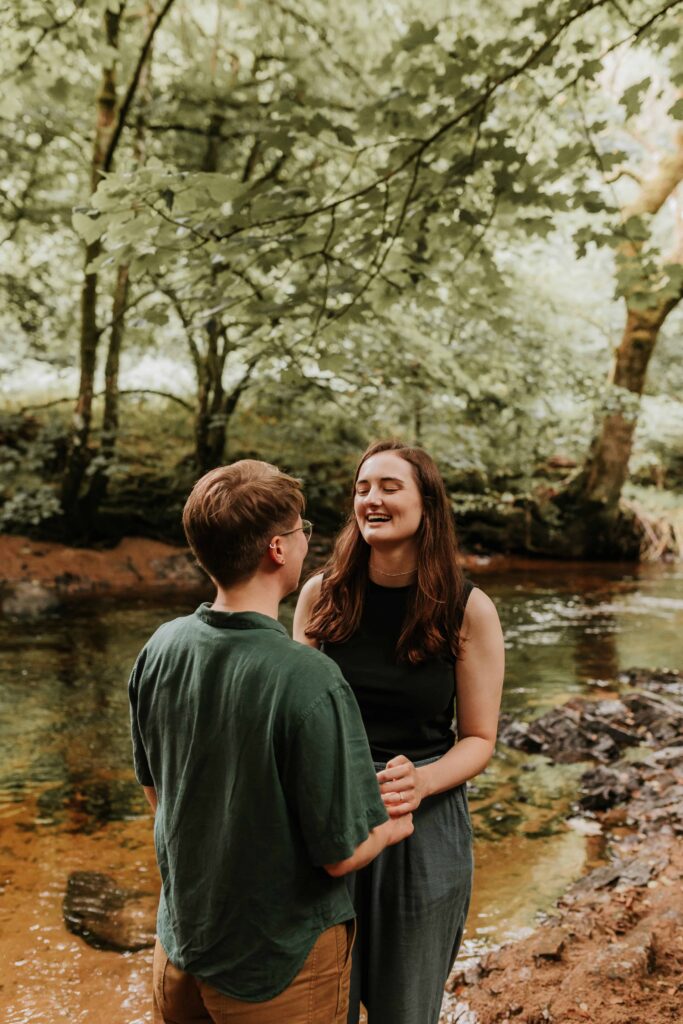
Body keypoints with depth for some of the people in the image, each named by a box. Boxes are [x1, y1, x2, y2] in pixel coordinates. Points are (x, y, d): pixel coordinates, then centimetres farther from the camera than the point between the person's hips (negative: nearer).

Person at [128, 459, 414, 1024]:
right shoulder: (310, 682, -31)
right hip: (278, 965, -5)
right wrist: (393, 826, -2)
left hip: (180, 940, 5)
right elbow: (341, 853, -23)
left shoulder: (160, 649, -12)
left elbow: (154, 787, 3)